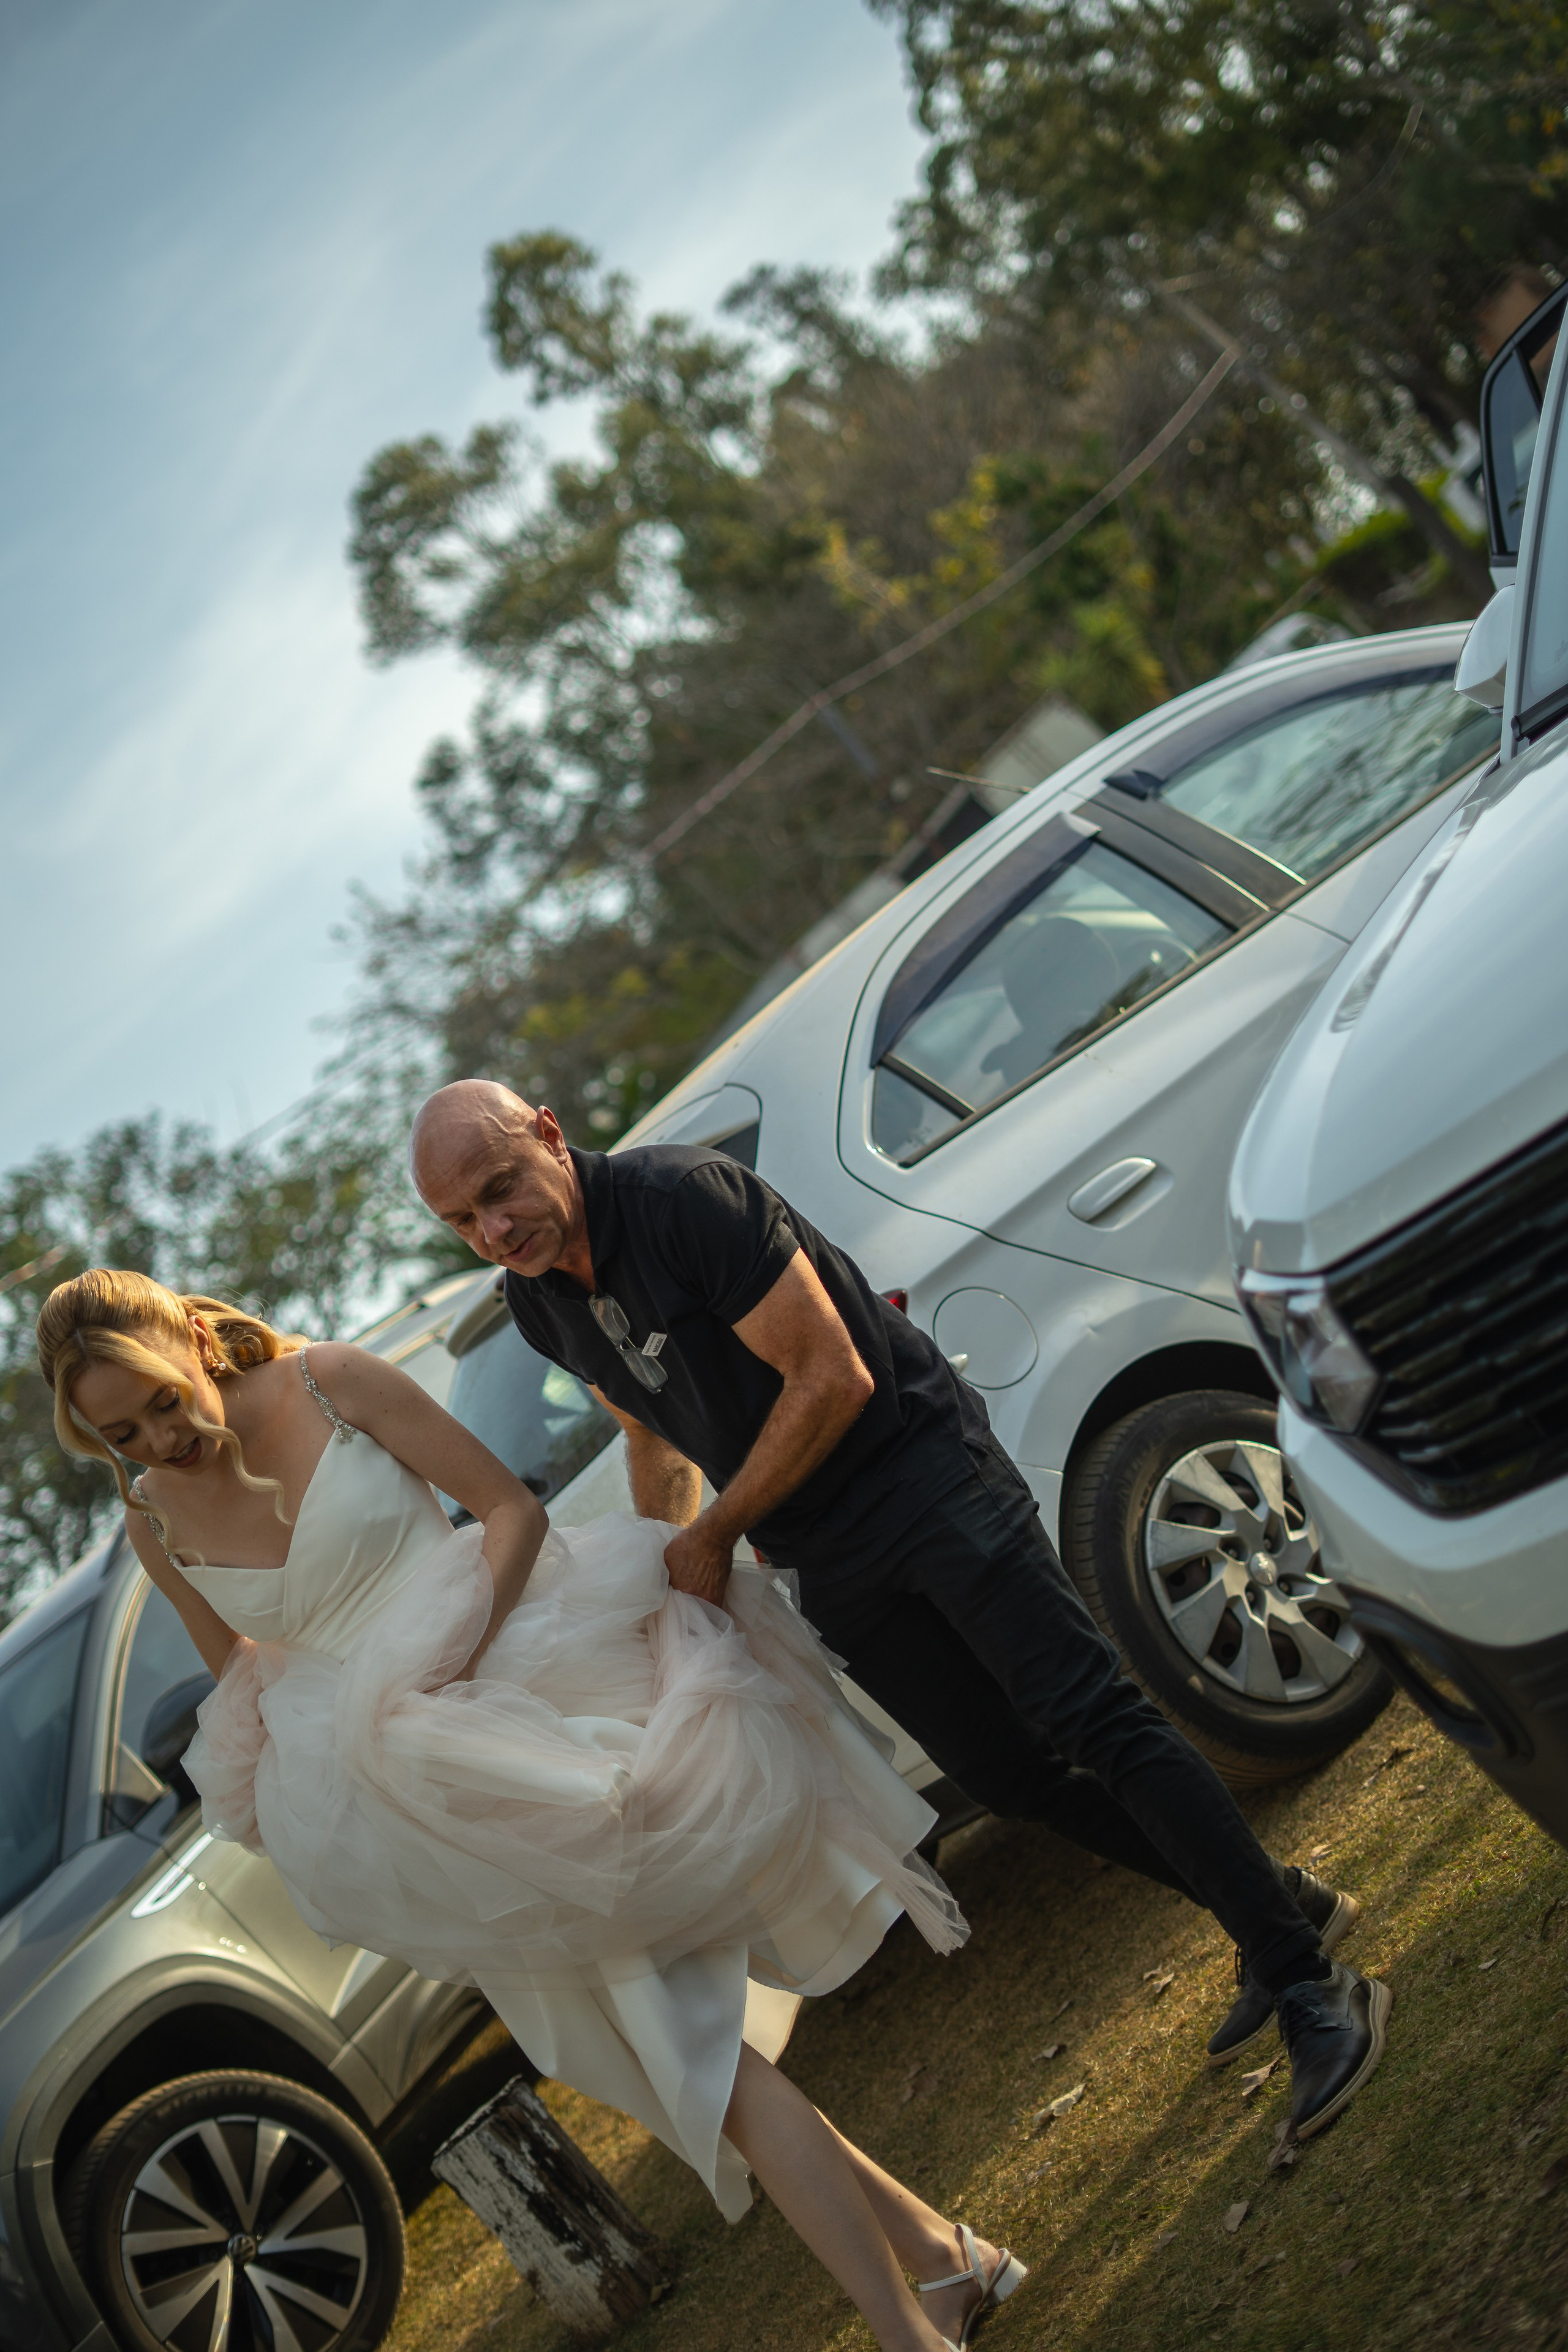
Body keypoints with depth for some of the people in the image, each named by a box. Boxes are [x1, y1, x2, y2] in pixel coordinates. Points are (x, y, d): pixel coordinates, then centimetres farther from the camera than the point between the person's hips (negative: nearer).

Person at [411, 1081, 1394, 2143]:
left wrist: (713, 1536, -15)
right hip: (832, 1568, 7)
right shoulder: (540, 1303, 3)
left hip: (926, 1475, -7)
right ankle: (1278, 1907, 21)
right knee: (1011, 1772, 8)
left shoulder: (683, 1197, -21)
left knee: (1097, 1723, -14)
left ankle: (1311, 1985, -10)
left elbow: (831, 1381, -20)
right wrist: (671, 1571, 13)